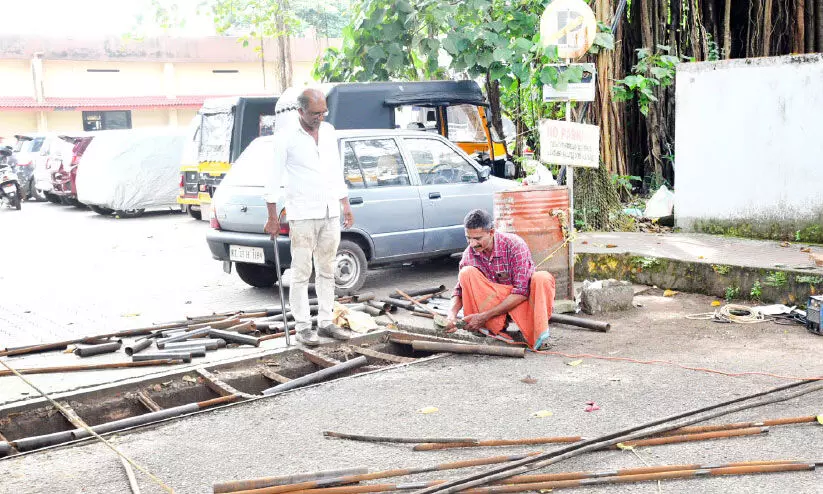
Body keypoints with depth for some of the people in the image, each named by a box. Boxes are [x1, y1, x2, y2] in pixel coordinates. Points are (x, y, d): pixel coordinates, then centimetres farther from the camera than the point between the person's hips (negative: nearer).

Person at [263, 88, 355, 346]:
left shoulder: (329, 131, 10)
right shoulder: (286, 136, -7)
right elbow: (274, 177, -6)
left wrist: (345, 204, 16)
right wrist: (272, 216, -8)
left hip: (331, 213, 6)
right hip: (302, 215, -6)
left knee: (326, 272, 11)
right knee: (301, 274, -1)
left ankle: (325, 322, 19)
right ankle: (303, 326, 5)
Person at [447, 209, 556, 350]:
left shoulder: (514, 245, -23)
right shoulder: (469, 254, -10)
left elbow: (522, 292, -26)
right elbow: (460, 290, 0)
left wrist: (484, 316, -29)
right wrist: (452, 314, -23)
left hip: (522, 299, -3)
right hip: (495, 300, 3)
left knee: (543, 278, -34)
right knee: (467, 273, -21)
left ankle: (539, 335, -34)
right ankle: (495, 327, -21)